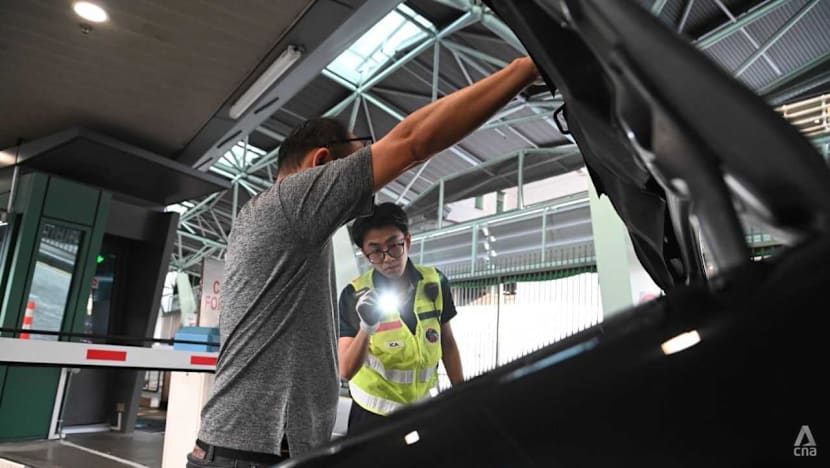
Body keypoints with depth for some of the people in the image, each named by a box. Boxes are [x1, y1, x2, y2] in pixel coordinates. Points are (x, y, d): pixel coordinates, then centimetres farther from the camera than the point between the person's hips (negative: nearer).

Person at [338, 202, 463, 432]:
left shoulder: (436, 283, -10)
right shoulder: (354, 295, -18)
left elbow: (447, 342, 4)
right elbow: (346, 371, -22)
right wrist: (366, 328, -38)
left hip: (423, 410, 3)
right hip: (373, 413, -2)